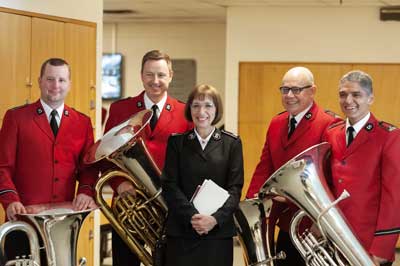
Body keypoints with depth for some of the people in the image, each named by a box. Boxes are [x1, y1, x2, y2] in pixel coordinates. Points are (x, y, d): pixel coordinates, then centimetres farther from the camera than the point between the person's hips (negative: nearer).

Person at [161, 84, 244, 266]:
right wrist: (191, 216, -15)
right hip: (181, 231, 0)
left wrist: (216, 218, -16)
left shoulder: (232, 143, 6)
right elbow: (169, 185, -1)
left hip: (219, 231, 0)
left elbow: (235, 187, -1)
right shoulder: (176, 142, 7)